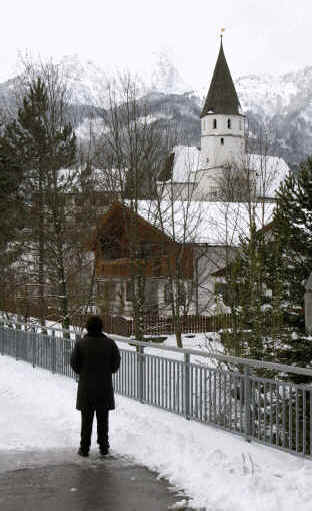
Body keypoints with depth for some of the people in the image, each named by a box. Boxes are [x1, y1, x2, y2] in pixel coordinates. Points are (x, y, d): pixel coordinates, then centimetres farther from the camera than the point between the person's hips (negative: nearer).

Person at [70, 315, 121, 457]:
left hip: (86, 387, -1)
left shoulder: (81, 343, -10)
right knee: (103, 419, 11)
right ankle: (103, 446, 16)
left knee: (86, 419, 7)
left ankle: (84, 448, 9)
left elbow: (74, 363, -5)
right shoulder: (110, 343, -6)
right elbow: (116, 364, -1)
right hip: (105, 387, 1)